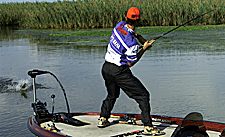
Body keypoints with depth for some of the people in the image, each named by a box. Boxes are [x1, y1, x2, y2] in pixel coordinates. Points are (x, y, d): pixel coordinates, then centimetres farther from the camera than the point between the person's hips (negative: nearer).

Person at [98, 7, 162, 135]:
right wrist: (144, 48, -5)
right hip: (119, 72, -8)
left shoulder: (120, 25, -4)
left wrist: (137, 36, 8)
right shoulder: (132, 43, -23)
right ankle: (148, 126, -5)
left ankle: (103, 119, 33)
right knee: (143, 95, -2)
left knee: (112, 95, 30)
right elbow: (130, 63, -9)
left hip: (106, 68, 8)